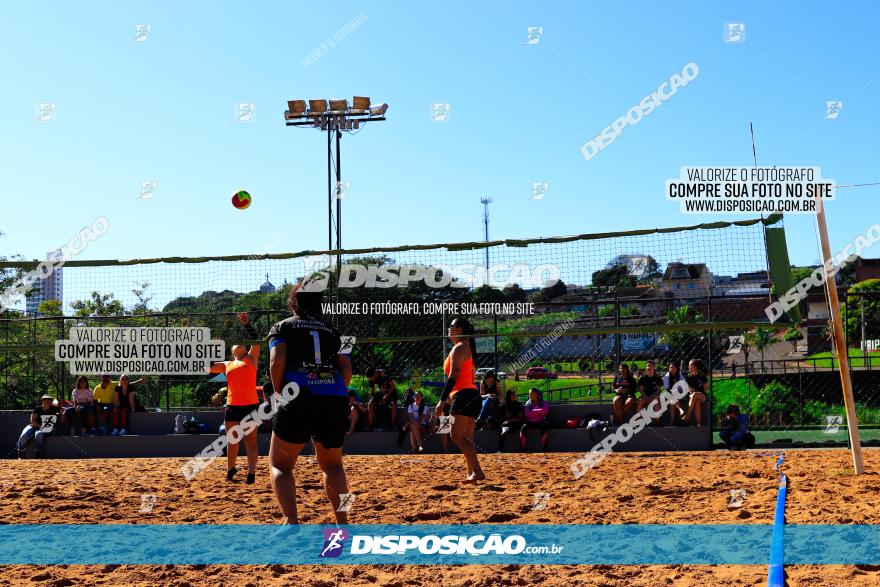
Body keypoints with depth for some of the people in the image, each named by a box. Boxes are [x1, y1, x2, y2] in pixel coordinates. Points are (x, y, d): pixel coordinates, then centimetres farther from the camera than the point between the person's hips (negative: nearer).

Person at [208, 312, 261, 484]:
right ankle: (231, 469, 25)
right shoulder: (227, 365, 17)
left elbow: (256, 340, -3)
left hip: (250, 405, -3)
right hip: (232, 406, 4)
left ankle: (251, 472, -3)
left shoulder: (251, 358, 9)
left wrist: (246, 324, -9)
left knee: (250, 440, -3)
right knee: (232, 441, 10)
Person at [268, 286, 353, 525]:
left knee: (280, 464, 9)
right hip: (336, 400, 4)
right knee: (332, 465, 23)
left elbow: (277, 362, -4)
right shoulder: (332, 331, 22)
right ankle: (342, 522, 11)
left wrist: (280, 394, 7)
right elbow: (346, 369, 10)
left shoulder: (282, 327, 13)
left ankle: (291, 521, -12)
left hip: (299, 400, -3)